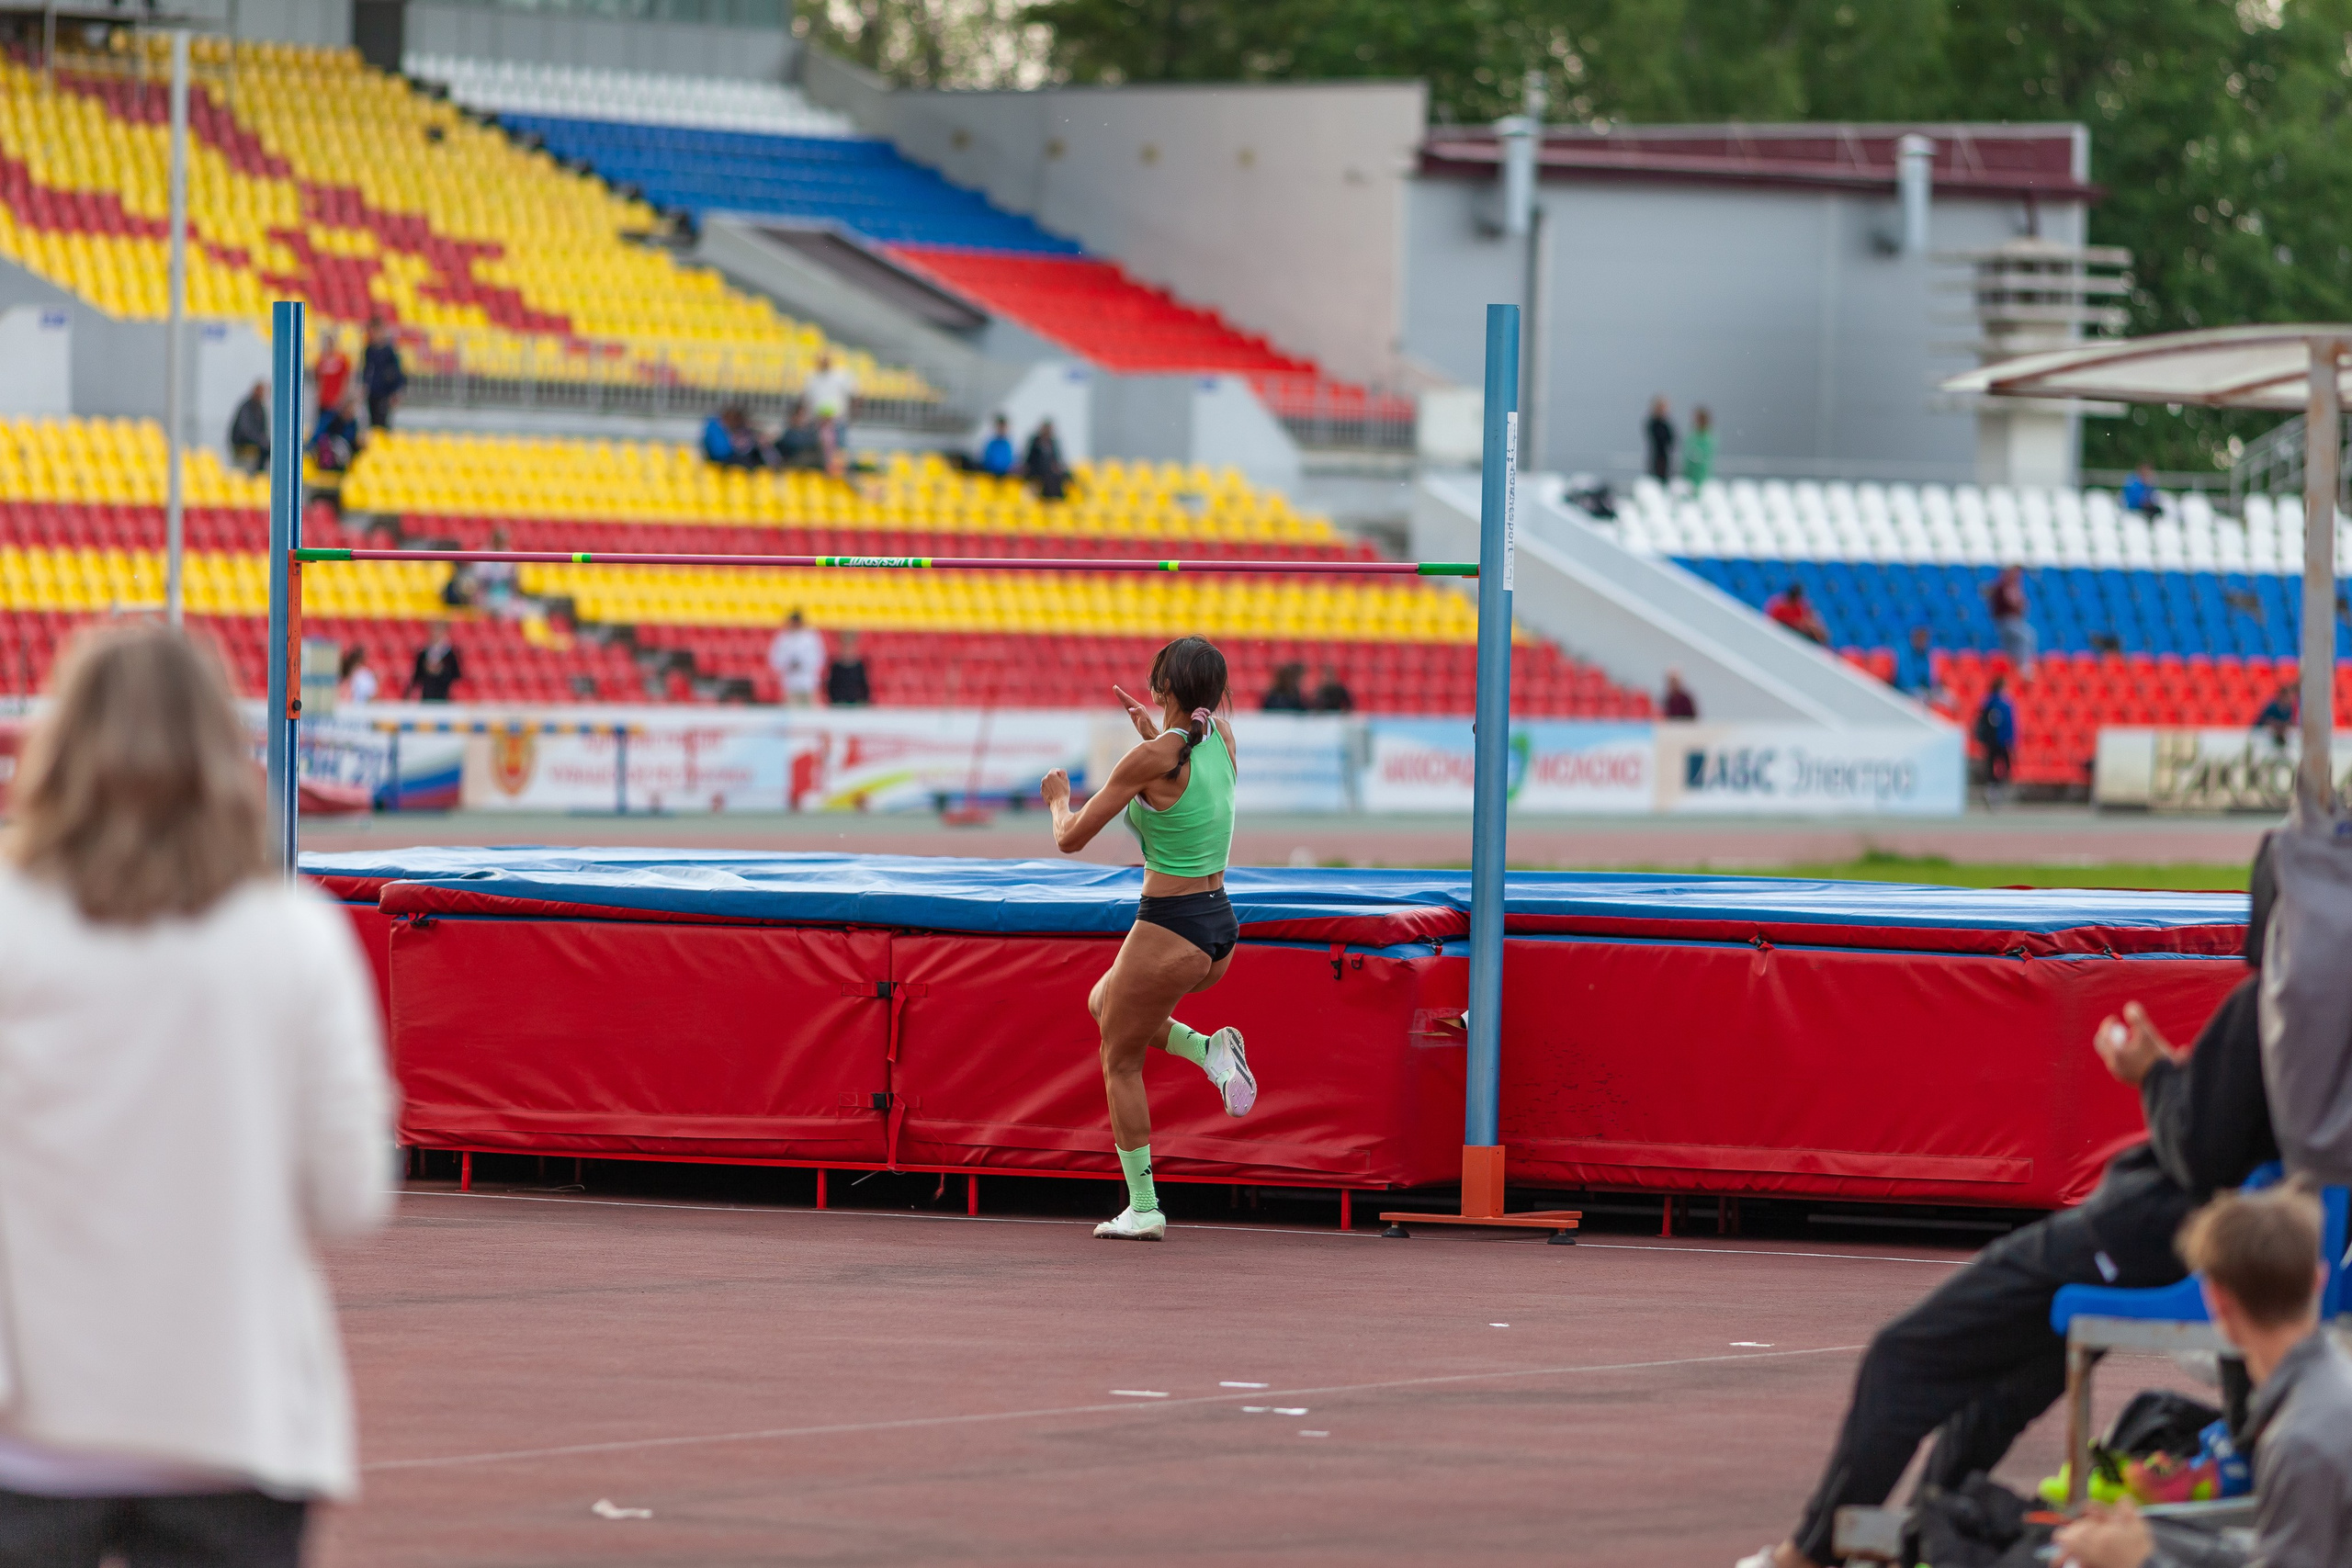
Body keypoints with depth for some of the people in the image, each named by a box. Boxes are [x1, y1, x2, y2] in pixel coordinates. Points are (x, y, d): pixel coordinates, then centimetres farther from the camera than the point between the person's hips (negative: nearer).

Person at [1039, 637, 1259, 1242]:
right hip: (1220, 927, 7)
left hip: (1169, 932, -7)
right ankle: (1210, 1051, 8)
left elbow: (1071, 839, -9)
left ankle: (1144, 1209, 11)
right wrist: (1151, 732, 32)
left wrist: (1059, 800, 11)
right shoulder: (1221, 738, 3)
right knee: (1103, 1004, 30)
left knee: (1120, 1061, 11)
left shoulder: (1152, 759, -17)